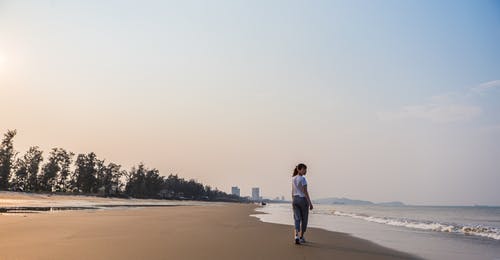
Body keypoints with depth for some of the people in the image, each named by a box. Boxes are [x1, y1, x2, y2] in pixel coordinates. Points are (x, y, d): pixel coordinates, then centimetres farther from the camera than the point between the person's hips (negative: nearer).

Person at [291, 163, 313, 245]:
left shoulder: (293, 178, 9)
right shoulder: (303, 178, -13)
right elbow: (305, 192, -16)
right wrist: (310, 203, -13)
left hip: (295, 199, 6)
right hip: (303, 199, -6)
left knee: (297, 219, 2)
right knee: (304, 219, 10)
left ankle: (296, 236, -14)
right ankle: (301, 237, 18)